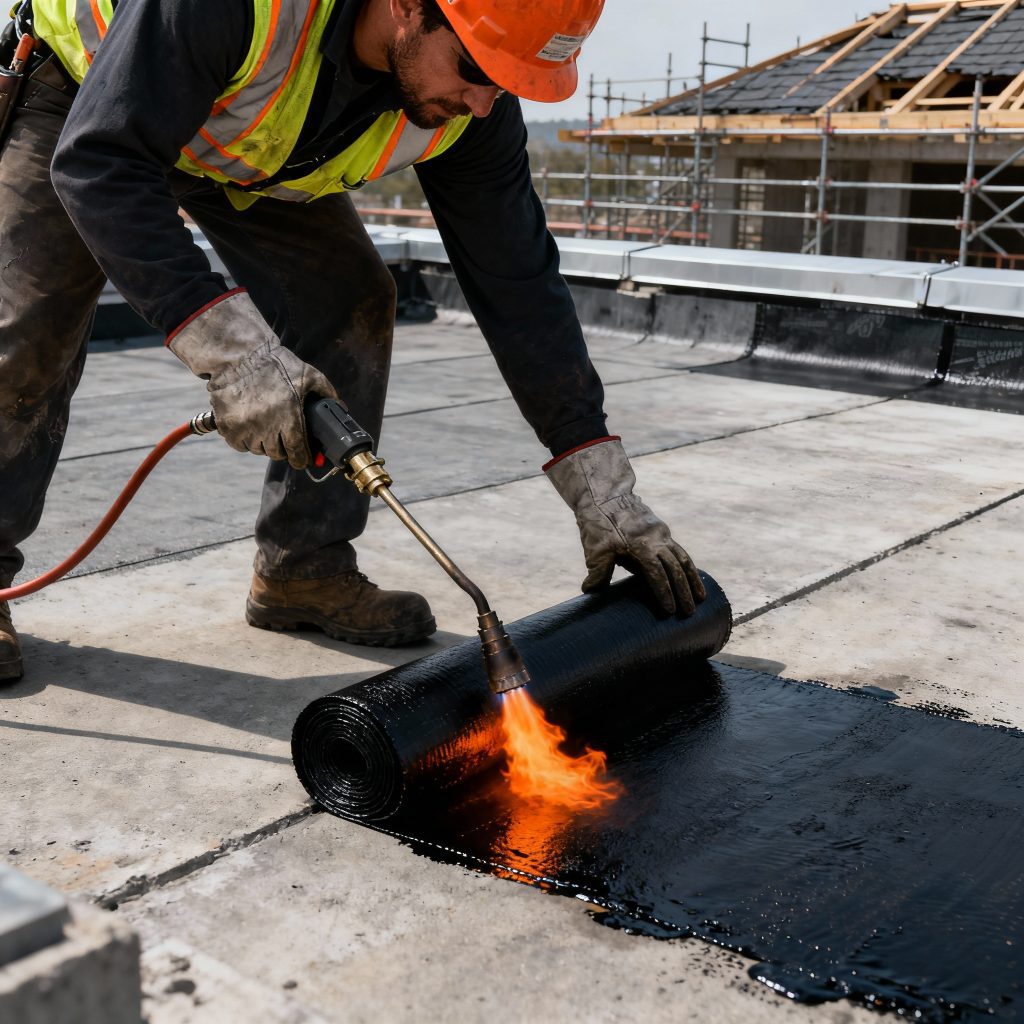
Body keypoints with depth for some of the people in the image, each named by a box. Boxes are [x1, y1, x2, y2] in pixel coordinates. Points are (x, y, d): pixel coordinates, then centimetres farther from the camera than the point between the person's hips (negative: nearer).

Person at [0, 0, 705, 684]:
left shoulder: (469, 106, -26)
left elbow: (519, 282, -21)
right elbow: (97, 162, -42)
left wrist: (604, 494, -23)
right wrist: (234, 349, -52)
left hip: (259, 155, 4)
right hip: (81, 93, -4)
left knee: (350, 303, -12)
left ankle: (303, 571, -1)